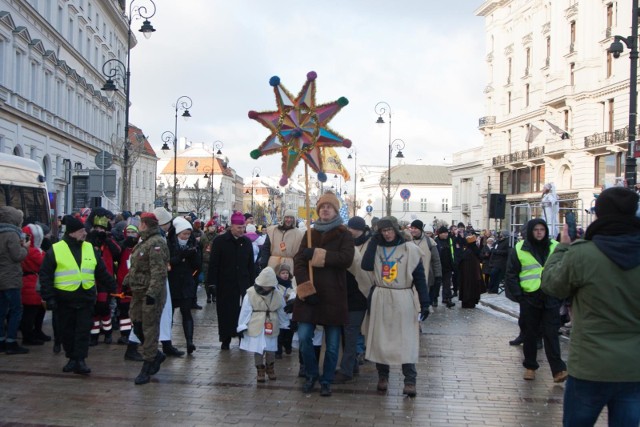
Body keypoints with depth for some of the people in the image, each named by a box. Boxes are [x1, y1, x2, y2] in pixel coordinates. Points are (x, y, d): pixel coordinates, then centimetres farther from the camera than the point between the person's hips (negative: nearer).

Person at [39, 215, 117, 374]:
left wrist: (114, 288, 13)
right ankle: (72, 358, 23)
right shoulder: (55, 250, -4)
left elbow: (102, 273, 14)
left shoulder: (90, 249, 7)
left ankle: (80, 360, 2)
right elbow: (45, 276, -3)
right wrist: (49, 297, -9)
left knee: (84, 330, -1)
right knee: (67, 331, 8)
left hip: (86, 297, 2)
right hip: (65, 298, -2)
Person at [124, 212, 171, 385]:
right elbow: (134, 267, 26)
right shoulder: (144, 242, 16)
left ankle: (146, 369, 1)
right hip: (139, 291, 10)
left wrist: (152, 292, -29)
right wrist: (127, 282, 23)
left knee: (150, 329, -4)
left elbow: (158, 272, -24)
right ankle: (156, 355, 29)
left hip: (152, 292, -10)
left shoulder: (156, 243, -17)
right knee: (137, 325, 12)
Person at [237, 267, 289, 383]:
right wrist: (242, 326, -7)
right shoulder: (251, 294, -10)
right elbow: (245, 311, -7)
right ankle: (260, 370, 21)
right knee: (258, 349, 4)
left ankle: (270, 368, 32)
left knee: (271, 349, 10)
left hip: (272, 327, 2)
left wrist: (285, 326, 13)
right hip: (256, 327, -2)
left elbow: (282, 311, 8)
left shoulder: (278, 294, -2)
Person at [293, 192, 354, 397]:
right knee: (304, 337, -5)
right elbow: (299, 261, 0)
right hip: (309, 295, 2)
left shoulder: (344, 235, 3)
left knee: (332, 344, 4)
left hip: (333, 296, -2)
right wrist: (306, 287, -14)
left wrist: (318, 254, -20)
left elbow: (346, 258, -16)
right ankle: (311, 375, 17)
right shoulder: (310, 234, 13)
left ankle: (326, 381, 20)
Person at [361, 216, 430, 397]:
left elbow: (420, 278, -3)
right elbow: (366, 266, -12)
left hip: (403, 300, -3)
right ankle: (382, 376, 19)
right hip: (380, 299, 3)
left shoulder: (410, 249, -3)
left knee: (406, 341, -5)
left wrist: (425, 304, -8)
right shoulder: (377, 248, 6)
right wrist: (374, 241, -8)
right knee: (380, 339, 7)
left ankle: (410, 381, -2)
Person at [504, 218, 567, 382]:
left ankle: (558, 370, -2)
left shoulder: (555, 247, 5)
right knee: (529, 334, 9)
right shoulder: (519, 250, 0)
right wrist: (518, 295, -6)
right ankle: (530, 366, 22)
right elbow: (511, 275, 2)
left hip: (551, 298, 0)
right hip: (529, 298, 0)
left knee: (551, 334, -2)